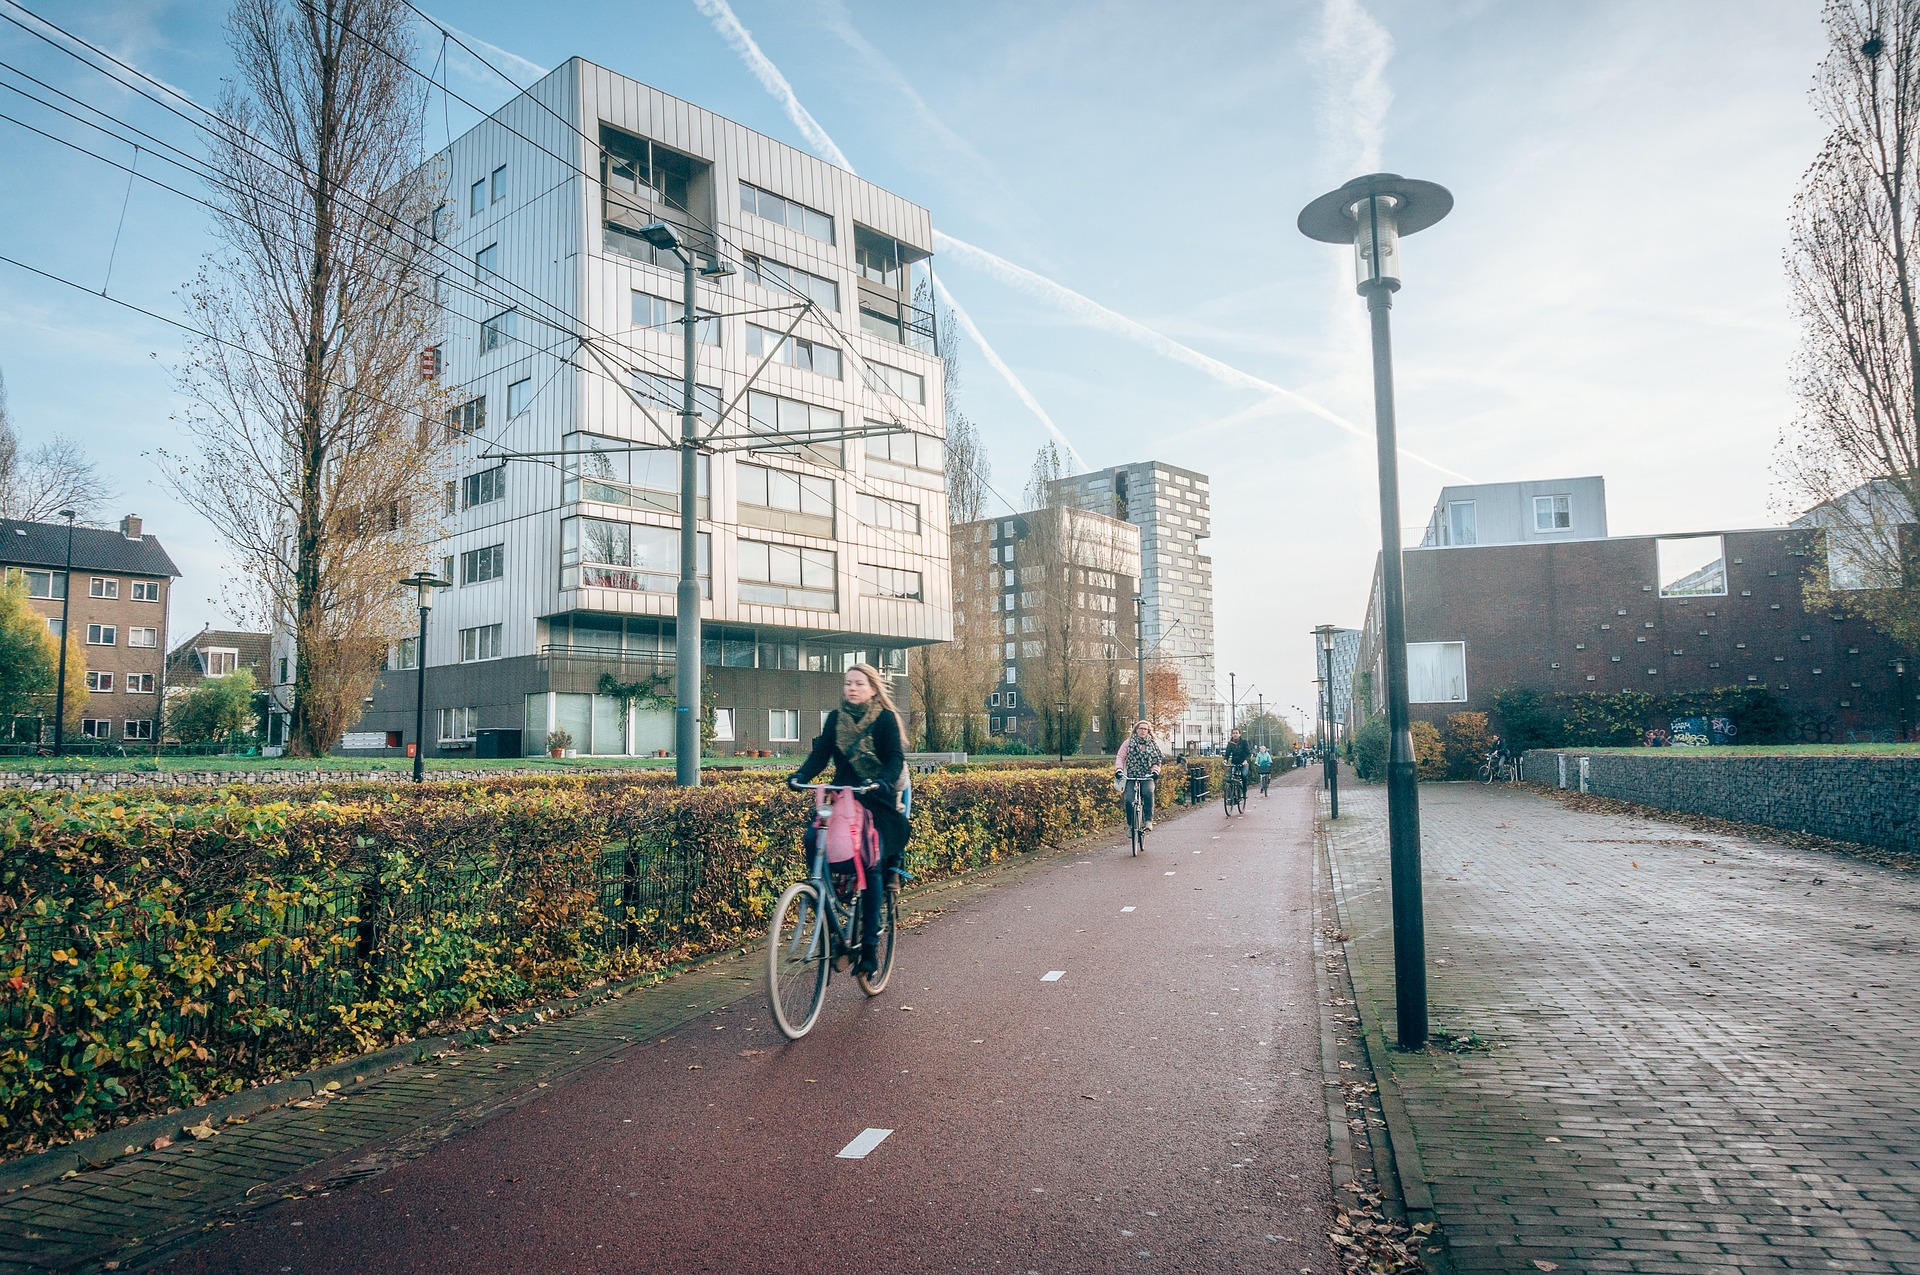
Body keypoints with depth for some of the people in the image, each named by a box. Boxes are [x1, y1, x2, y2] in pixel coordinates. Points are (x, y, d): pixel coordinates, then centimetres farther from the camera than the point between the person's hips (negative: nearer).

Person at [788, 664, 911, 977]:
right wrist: (800, 776, -21)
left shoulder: (886, 718, -5)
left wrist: (882, 781, -34)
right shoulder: (835, 718, 7)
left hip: (879, 801, -4)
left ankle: (869, 946, -7)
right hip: (844, 796, 4)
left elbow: (896, 758, -14)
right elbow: (820, 754, -1)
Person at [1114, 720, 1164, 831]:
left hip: (1146, 777, 0)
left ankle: (1149, 820, -20)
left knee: (1148, 792, -31)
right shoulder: (1129, 743, 9)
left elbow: (1157, 761, 12)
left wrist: (1155, 771, -8)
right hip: (1130, 777, 0)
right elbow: (1120, 757, 4)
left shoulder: (1152, 745, 14)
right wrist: (1118, 769, -12)